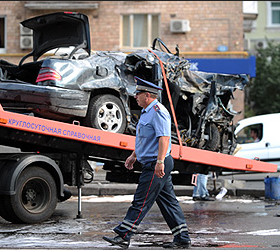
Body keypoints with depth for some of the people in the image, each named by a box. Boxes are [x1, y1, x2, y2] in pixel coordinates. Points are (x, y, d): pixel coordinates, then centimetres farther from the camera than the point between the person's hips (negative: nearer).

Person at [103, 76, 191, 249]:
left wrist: (160, 161, -32)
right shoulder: (147, 112, 18)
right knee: (168, 202, 10)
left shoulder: (158, 112, -15)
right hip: (153, 164, 11)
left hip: (156, 166, -11)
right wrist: (134, 156, 32)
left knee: (141, 202, -7)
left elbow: (164, 138, -25)